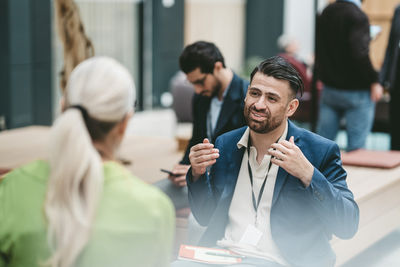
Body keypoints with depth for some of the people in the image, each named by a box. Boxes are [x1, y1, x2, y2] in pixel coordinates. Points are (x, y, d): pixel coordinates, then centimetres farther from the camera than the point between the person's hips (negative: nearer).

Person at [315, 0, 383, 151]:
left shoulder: (325, 13, 7)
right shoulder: (357, 16, -17)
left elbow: (319, 52, 15)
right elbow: (360, 55, -26)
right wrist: (374, 81, -18)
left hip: (329, 88, 7)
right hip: (356, 92, -7)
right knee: (356, 146, 1)